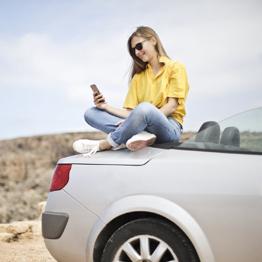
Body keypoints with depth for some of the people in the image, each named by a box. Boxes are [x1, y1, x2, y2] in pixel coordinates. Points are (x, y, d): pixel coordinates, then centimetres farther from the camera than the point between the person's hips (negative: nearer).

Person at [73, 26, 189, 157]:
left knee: (144, 108, -40)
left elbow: (172, 106, -7)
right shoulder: (138, 77, 24)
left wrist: (138, 119, -18)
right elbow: (130, 112, 12)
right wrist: (106, 107, -5)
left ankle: (103, 145, -22)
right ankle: (138, 135, -31)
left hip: (169, 127, -6)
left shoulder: (176, 68, 7)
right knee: (90, 113, -8)